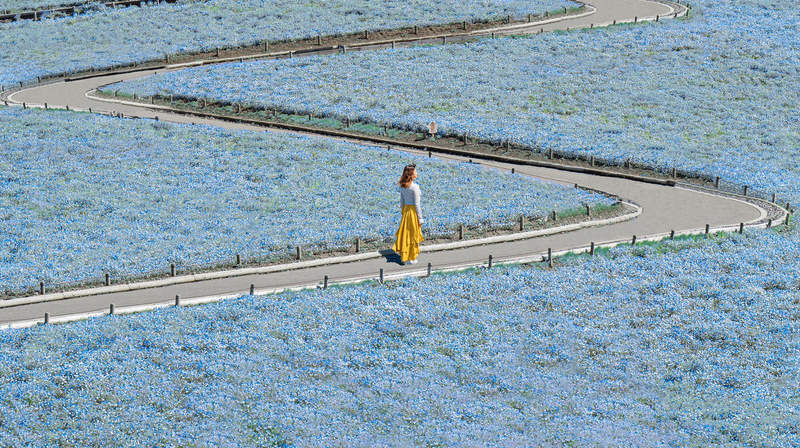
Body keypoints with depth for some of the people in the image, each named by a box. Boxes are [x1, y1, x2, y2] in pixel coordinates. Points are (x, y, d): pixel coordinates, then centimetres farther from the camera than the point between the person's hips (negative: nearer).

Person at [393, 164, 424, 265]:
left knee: (405, 233, 16)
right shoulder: (414, 187, -19)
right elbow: (417, 204, -17)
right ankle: (411, 258, 12)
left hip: (405, 210, 7)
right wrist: (420, 218, -10)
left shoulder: (402, 186, 2)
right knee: (413, 235, 5)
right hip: (413, 211, -7)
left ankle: (404, 256, 22)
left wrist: (402, 213, 20)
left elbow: (402, 201, 10)